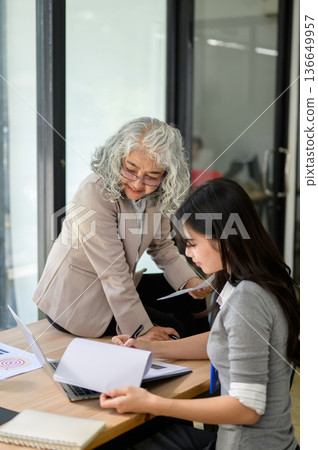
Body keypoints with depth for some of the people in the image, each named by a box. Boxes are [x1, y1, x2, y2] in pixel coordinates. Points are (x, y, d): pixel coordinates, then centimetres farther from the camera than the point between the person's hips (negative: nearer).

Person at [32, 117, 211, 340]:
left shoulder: (154, 194, -6)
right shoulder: (95, 194, -29)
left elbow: (161, 245, 9)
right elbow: (113, 273, -28)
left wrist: (190, 280, -8)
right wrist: (142, 330, -25)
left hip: (119, 288, 8)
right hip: (76, 300, -8)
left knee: (191, 296, 12)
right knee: (172, 327, -12)